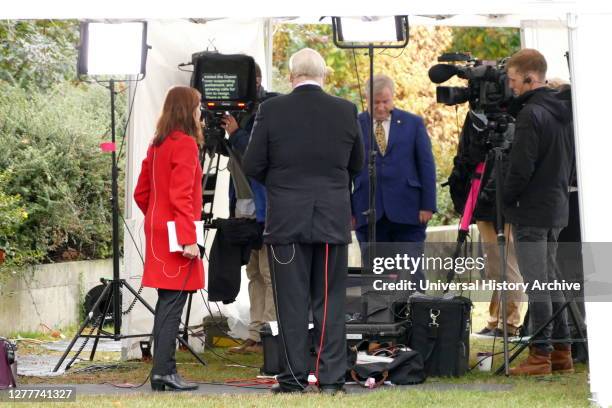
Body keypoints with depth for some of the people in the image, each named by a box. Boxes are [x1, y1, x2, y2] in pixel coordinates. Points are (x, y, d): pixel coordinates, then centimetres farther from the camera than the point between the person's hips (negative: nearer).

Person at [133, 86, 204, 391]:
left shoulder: (157, 145, 13)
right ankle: (163, 371, -11)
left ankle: (164, 370, 12)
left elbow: (141, 194, 18)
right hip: (177, 235, -9)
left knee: (166, 303, 11)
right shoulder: (185, 143, -12)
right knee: (173, 305, -8)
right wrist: (189, 238, -21)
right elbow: (181, 196, -20)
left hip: (158, 232, 9)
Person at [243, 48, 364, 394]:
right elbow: (357, 165, 11)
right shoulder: (346, 111, -1)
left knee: (292, 302, 4)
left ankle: (295, 378, 4)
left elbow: (253, 166, -3)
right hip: (334, 219, 2)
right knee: (330, 301, 6)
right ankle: (332, 378, 5)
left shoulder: (272, 110, -7)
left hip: (287, 219, -1)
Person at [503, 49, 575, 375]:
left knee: (536, 284, -5)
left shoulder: (531, 115, -17)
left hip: (531, 212, -9)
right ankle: (561, 351, 16)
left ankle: (540, 355, -4)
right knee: (550, 280, 14)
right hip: (557, 207, 9)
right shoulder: (563, 112, 11)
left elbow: (521, 168, -19)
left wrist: (506, 201, -6)